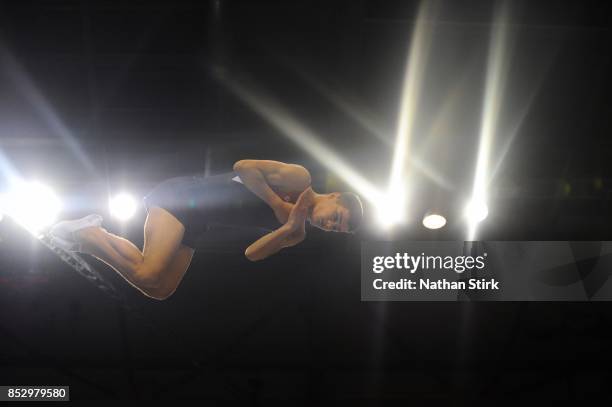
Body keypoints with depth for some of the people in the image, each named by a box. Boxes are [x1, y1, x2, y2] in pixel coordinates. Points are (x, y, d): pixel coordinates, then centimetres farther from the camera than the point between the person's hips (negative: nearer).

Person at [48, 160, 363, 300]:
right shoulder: (299, 179, -12)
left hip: (194, 221, 9)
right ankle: (86, 233, -5)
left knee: (159, 291, 1)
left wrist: (290, 226, -11)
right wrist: (279, 205, -19)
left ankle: (91, 238, 12)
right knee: (148, 274, -26)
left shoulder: (297, 233, 12)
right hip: (183, 194, -9)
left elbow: (251, 253, 3)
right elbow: (243, 167, -21)